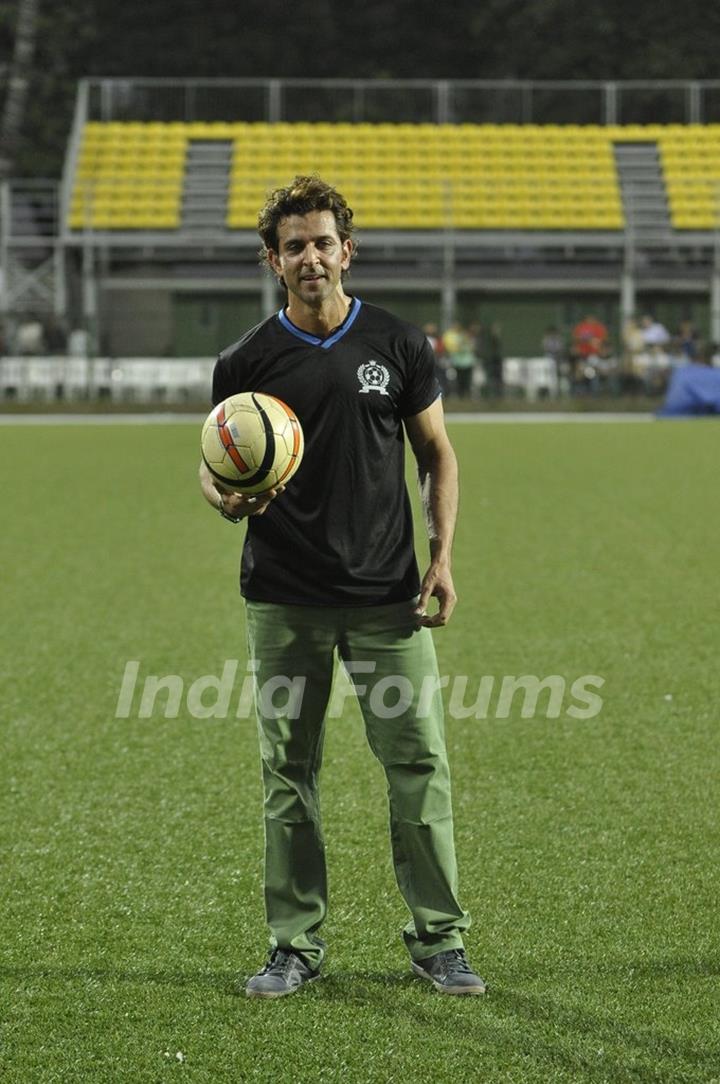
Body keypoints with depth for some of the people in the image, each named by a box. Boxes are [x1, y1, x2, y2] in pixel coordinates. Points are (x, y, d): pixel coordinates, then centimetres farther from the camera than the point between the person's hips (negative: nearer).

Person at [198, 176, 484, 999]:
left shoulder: (398, 345, 3)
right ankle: (295, 945, 14)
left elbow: (436, 454, 10)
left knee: (419, 763, -2)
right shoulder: (246, 363, 2)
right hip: (284, 599, 0)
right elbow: (216, 470, 9)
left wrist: (442, 554, -1)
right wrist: (228, 498, -15)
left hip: (387, 595, 0)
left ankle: (437, 939, 8)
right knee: (287, 776, 5)